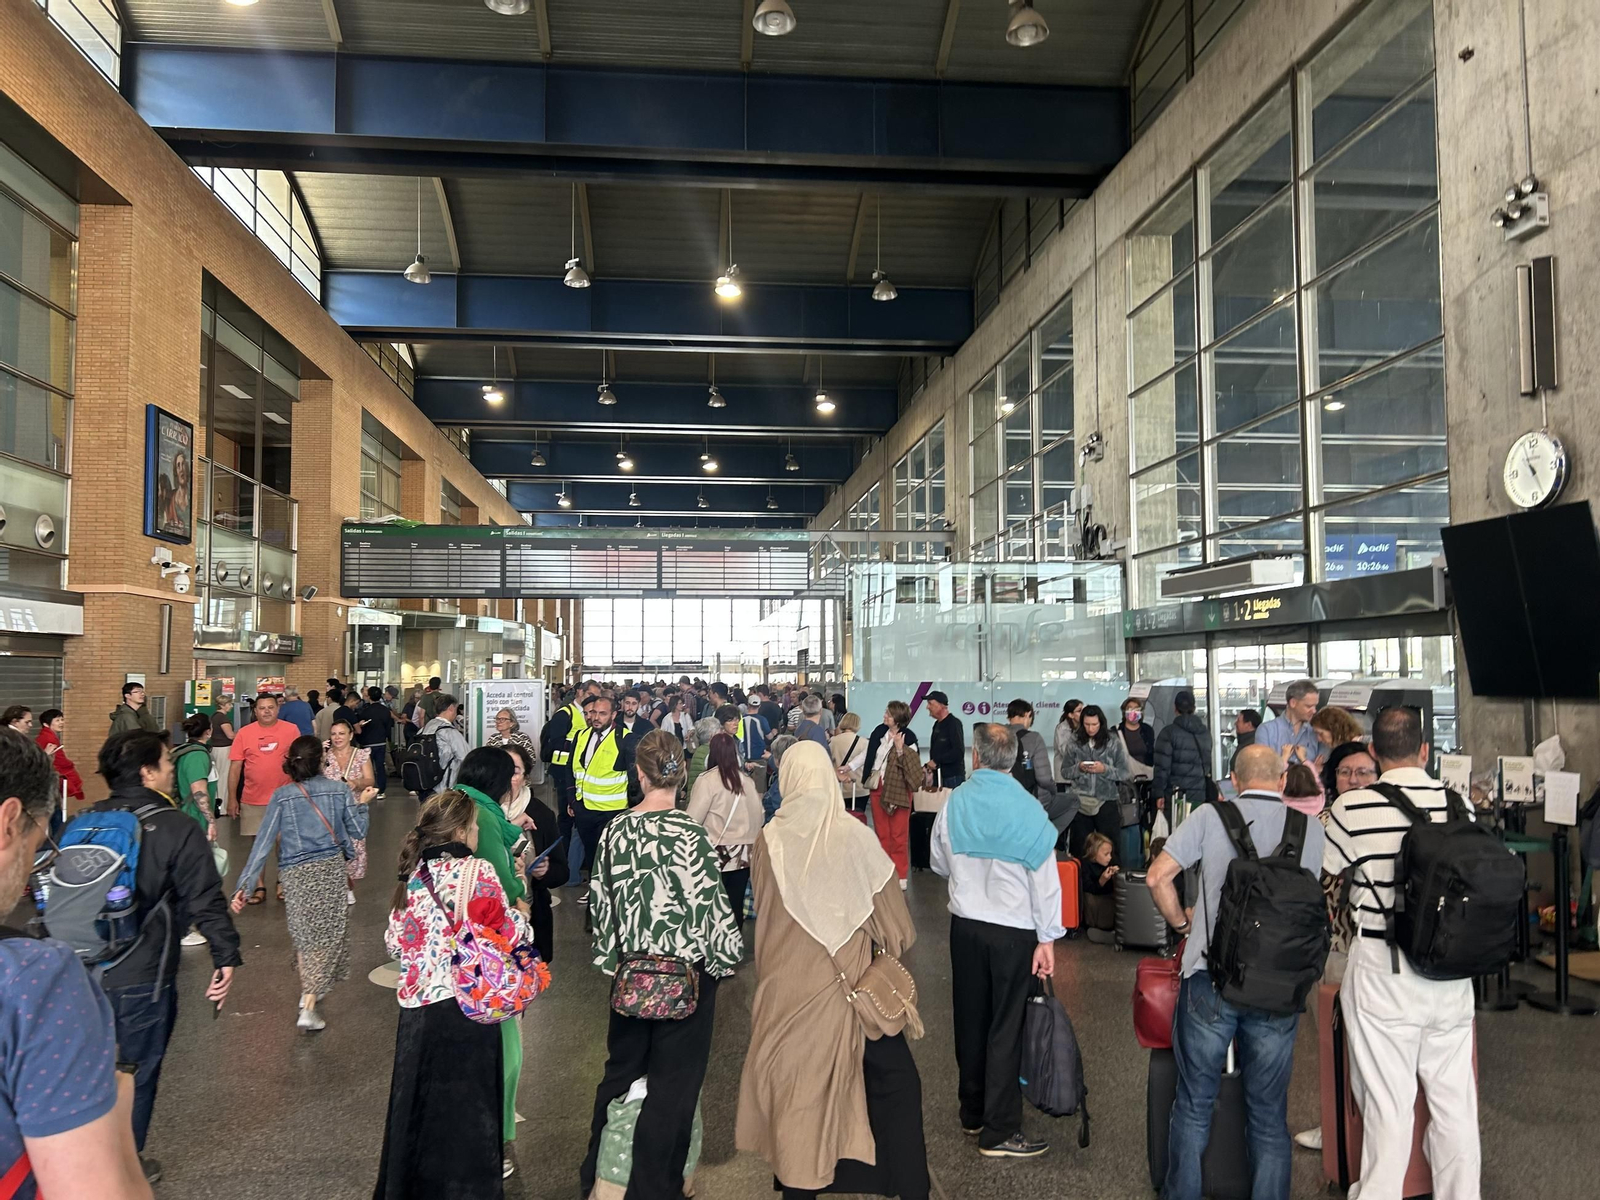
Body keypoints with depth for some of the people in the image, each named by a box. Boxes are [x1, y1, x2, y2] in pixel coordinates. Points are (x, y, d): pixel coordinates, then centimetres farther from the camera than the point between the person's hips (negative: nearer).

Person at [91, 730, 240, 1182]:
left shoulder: (80, 823, 3)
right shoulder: (176, 830, -15)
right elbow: (205, 900, -16)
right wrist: (226, 955, -9)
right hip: (142, 976, -6)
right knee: (136, 1070, 11)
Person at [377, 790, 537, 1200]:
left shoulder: (413, 877, 4)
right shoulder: (476, 873, -12)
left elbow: (395, 941, 10)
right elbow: (510, 932, -11)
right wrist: (519, 913, 10)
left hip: (417, 1008, 5)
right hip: (465, 1008, -5)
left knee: (420, 1103, 19)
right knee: (466, 1108, 8)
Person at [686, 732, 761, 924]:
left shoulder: (707, 780, -12)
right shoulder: (747, 781, 2)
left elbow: (693, 819, -12)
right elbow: (757, 817, 7)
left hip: (716, 856, -4)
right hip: (743, 855, 4)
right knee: (736, 906, 9)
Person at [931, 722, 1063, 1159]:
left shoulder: (954, 803, -5)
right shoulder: (1029, 810, -14)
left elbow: (939, 863, 8)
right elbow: (1045, 879, -11)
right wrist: (1047, 938, -4)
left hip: (965, 925, 3)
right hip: (1014, 930, -3)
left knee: (970, 1019, 16)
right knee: (1005, 1027, 5)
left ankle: (973, 1113, 31)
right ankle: (999, 1132, 11)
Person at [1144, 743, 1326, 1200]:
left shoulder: (1210, 816, -2)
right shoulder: (1310, 830, 3)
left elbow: (1157, 876, -6)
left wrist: (1182, 922, 11)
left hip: (1210, 978, -1)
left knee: (1194, 1105, 12)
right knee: (1269, 1115, 14)